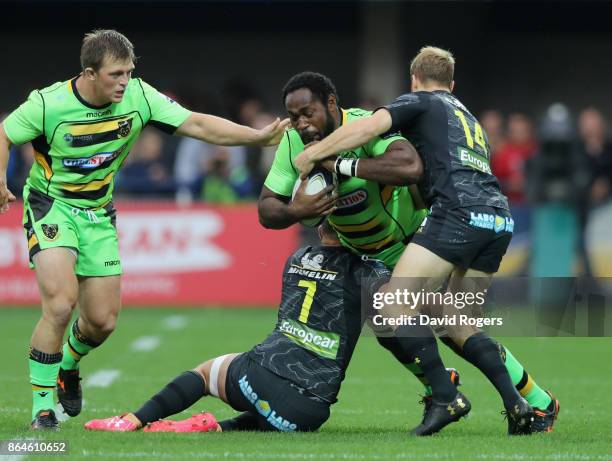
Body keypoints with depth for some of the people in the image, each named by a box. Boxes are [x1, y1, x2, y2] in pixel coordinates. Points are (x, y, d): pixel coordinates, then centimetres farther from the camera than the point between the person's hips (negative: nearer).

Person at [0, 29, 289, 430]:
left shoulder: (139, 96, -12)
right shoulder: (49, 104, -20)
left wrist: (259, 137, -20)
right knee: (61, 304, -23)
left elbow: (196, 124, -11)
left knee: (103, 321, 4)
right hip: (51, 206, -5)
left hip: (98, 213, 5)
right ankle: (42, 406, -9)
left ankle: (68, 364, 39)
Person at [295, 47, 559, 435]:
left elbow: (368, 127, -5)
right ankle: (540, 405, 11)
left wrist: (313, 154, 3)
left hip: (460, 212, -8)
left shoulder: (421, 102, 11)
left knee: (396, 305, -7)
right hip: (499, 217, 8)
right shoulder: (467, 117, 34)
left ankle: (445, 397, -19)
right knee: (459, 327, 16)